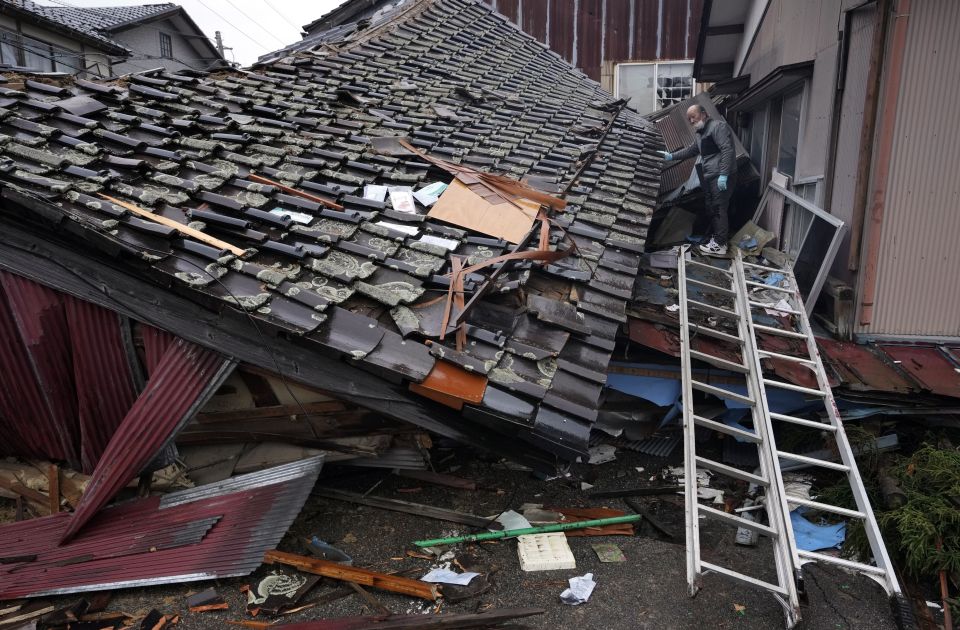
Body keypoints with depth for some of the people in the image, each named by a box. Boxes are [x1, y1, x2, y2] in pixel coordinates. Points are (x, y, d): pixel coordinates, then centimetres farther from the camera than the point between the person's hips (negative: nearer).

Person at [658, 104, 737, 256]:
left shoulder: (718, 126, -10)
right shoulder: (701, 133, 21)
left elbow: (727, 150, -19)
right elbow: (691, 150, 34)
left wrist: (723, 174, -25)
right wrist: (672, 156, 26)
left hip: (721, 177, -10)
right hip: (709, 177, 10)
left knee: (718, 209, -9)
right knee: (711, 208, 13)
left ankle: (720, 245, -5)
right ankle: (715, 237, 22)